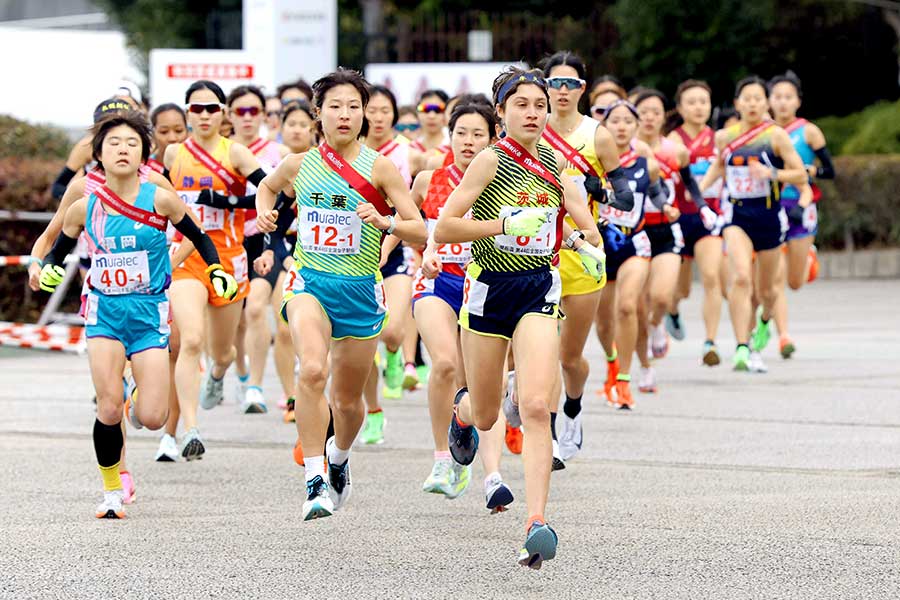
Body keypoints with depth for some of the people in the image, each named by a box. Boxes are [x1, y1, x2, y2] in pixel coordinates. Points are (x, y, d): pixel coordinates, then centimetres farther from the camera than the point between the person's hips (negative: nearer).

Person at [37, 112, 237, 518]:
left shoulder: (159, 200, -7)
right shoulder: (84, 208, -2)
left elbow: (198, 237, 7)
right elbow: (58, 250, 13)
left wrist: (218, 272, -7)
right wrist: (47, 270, -7)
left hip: (150, 313, -1)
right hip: (104, 312, 1)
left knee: (151, 419, -8)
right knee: (109, 408, -14)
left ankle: (140, 405, 31)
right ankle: (112, 491, 6)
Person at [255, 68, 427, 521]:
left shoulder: (379, 168, -4)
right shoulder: (298, 165, 3)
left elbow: (420, 232, -6)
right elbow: (267, 186, 27)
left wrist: (385, 221, -25)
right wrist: (264, 212, 6)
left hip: (360, 288, 0)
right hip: (309, 281, 0)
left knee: (348, 399, 12)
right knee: (313, 370, -29)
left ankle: (339, 457, 48)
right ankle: (315, 482, -27)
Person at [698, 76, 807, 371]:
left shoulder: (776, 136, -7)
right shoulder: (725, 136, 2)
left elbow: (800, 175, -6)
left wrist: (772, 173, -22)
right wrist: (700, 187, 10)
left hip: (769, 215, 0)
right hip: (737, 214, 0)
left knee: (766, 288, 13)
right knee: (740, 277, -22)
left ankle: (765, 319, 50)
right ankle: (742, 348, -24)